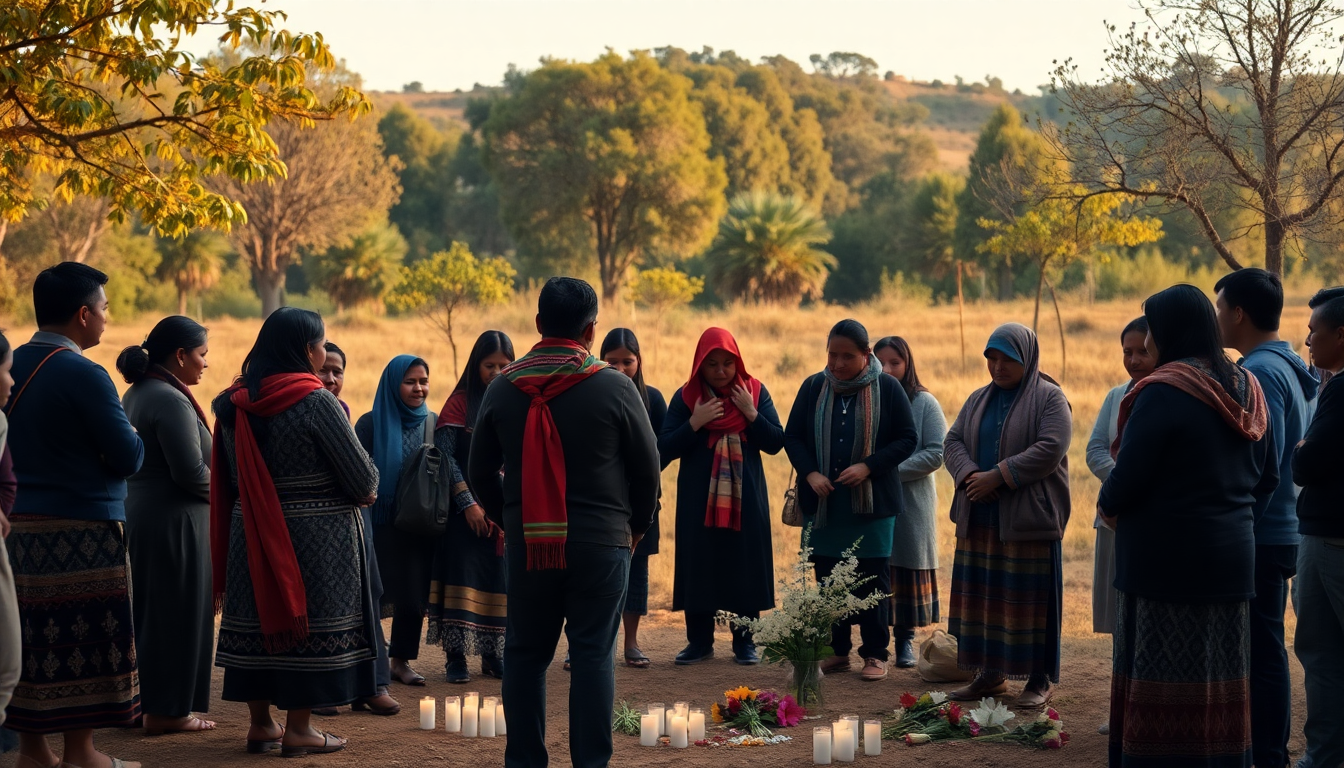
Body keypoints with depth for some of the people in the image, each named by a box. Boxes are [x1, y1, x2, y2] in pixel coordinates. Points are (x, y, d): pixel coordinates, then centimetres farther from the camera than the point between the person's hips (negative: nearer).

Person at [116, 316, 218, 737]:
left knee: (148, 610, 16)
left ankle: (142, 701, 23)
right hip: (172, 520, -10)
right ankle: (167, 709, 5)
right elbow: (191, 472, -23)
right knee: (176, 614, -1)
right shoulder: (171, 400, -19)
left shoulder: (136, 394, 12)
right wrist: (217, 491, -3)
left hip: (139, 513, 10)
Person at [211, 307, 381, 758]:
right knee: (310, 623, 2)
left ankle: (261, 724, 19)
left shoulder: (235, 404, 3)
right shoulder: (315, 402, -16)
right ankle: (299, 729, 6)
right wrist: (367, 492, 8)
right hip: (314, 536, -6)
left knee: (262, 620, 12)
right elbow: (361, 476, -13)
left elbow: (229, 476, 12)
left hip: (252, 533, 6)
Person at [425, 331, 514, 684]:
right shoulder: (460, 403, -1)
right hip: (467, 506, -3)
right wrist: (468, 502, -12)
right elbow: (445, 455, -6)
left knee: (500, 578, 3)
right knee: (463, 572, -7)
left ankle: (493, 653, 11)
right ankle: (455, 654, -3)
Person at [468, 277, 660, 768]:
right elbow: (647, 467, 1)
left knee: (526, 653, 11)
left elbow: (480, 471, 8)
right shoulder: (614, 388, -7)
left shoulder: (502, 389, 1)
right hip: (601, 542, -2)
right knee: (593, 655, 2)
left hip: (527, 543, 2)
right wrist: (637, 525, 17)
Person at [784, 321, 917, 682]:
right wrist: (811, 473, -9)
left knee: (873, 580, 1)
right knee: (828, 580, 7)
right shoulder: (813, 387, 5)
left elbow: (907, 438, -3)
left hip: (873, 503, -3)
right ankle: (837, 651, 18)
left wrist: (868, 466, -15)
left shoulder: (887, 388, -3)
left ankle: (875, 653, 10)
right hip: (824, 503, 3)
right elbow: (792, 436, 8)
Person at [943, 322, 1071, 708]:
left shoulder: (1049, 398, -4)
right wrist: (969, 475, -12)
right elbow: (954, 441, 9)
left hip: (1028, 517, -6)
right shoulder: (979, 399, 16)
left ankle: (1041, 679, 4)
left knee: (1029, 596, -3)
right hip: (979, 518, 6)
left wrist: (997, 476, -19)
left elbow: (1050, 449, -16)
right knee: (981, 594, 7)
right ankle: (991, 674, 16)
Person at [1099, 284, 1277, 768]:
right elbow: (1267, 479, 15)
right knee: (1220, 686, 12)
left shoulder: (1163, 392, -16)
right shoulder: (1245, 390, 8)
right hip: (1231, 557, 7)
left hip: (1167, 559, -7)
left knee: (1163, 685, -1)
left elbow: (1126, 480, -17)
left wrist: (1107, 505, 3)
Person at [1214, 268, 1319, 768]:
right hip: (1278, 532, 10)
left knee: (1261, 655, -4)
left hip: (1258, 538, -10)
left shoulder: (1259, 373, -17)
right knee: (1264, 652, 15)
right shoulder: (1287, 368, 14)